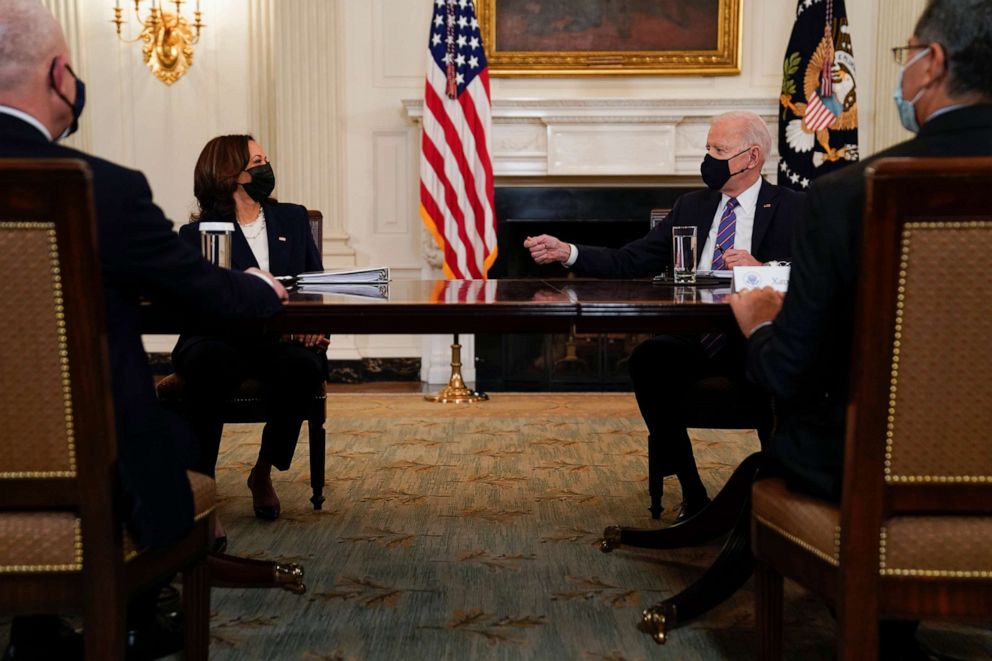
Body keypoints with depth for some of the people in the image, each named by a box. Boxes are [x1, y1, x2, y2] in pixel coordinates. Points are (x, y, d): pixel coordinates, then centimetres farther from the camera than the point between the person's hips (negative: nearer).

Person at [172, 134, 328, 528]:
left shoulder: (293, 219, 22)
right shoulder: (195, 234, 9)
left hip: (282, 343, 3)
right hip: (219, 340, -2)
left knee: (304, 366, -33)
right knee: (210, 363, -38)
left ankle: (263, 473, -8)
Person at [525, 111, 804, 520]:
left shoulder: (792, 208, 7)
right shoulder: (692, 206, 19)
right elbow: (629, 262, 12)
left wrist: (760, 270, -20)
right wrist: (567, 253, 0)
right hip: (694, 337, 4)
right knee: (648, 359, -26)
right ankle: (690, 493, -15)